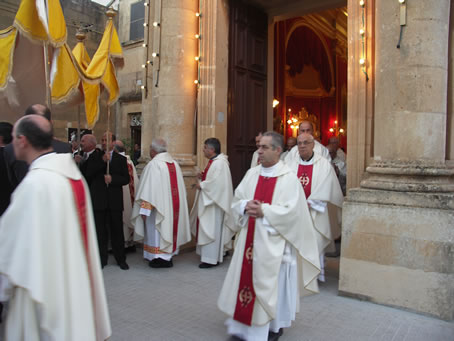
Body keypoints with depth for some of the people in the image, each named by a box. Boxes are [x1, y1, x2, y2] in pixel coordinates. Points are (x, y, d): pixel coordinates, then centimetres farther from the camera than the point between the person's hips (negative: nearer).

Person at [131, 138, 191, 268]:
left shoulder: (153, 164, -16)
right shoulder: (175, 163, 5)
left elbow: (149, 189, -19)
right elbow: (180, 187, 10)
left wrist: (144, 210, -15)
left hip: (158, 207, -7)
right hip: (173, 205, 7)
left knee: (157, 230, 4)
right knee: (168, 227, 17)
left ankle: (160, 258, 10)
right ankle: (168, 255, 26)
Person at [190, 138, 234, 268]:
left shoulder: (220, 163, -19)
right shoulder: (213, 162, 14)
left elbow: (217, 182, -27)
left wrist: (201, 185, -16)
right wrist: (202, 177, 3)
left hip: (214, 203, -10)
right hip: (208, 201, 11)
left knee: (212, 228, -4)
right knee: (208, 228, 16)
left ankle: (211, 258, 4)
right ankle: (212, 254, 27)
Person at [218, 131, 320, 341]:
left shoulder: (288, 178, -9)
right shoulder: (251, 174, 8)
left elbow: (291, 210, -15)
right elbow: (237, 200, 9)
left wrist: (264, 211, -21)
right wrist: (246, 206, -13)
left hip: (273, 241, -5)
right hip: (250, 238, 5)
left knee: (273, 283, 5)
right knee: (246, 278, 11)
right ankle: (244, 324, 29)